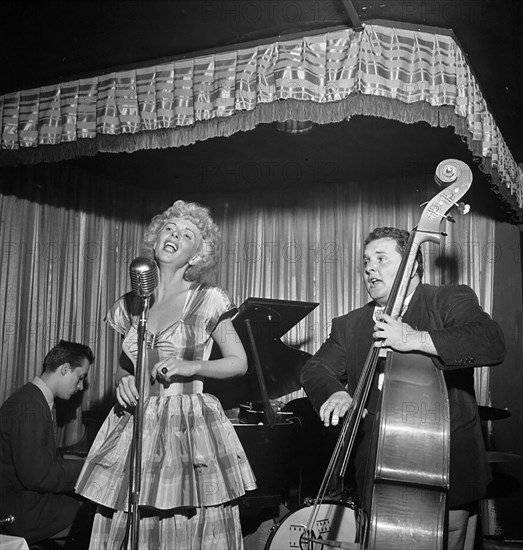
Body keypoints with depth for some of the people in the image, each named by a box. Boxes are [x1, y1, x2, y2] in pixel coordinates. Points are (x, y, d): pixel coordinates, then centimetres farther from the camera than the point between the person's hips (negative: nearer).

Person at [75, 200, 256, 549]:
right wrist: (123, 382, -2)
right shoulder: (131, 305, 9)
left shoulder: (208, 301, -2)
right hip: (134, 427, 4)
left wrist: (192, 367, -13)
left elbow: (239, 362, 1)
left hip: (190, 428, -3)